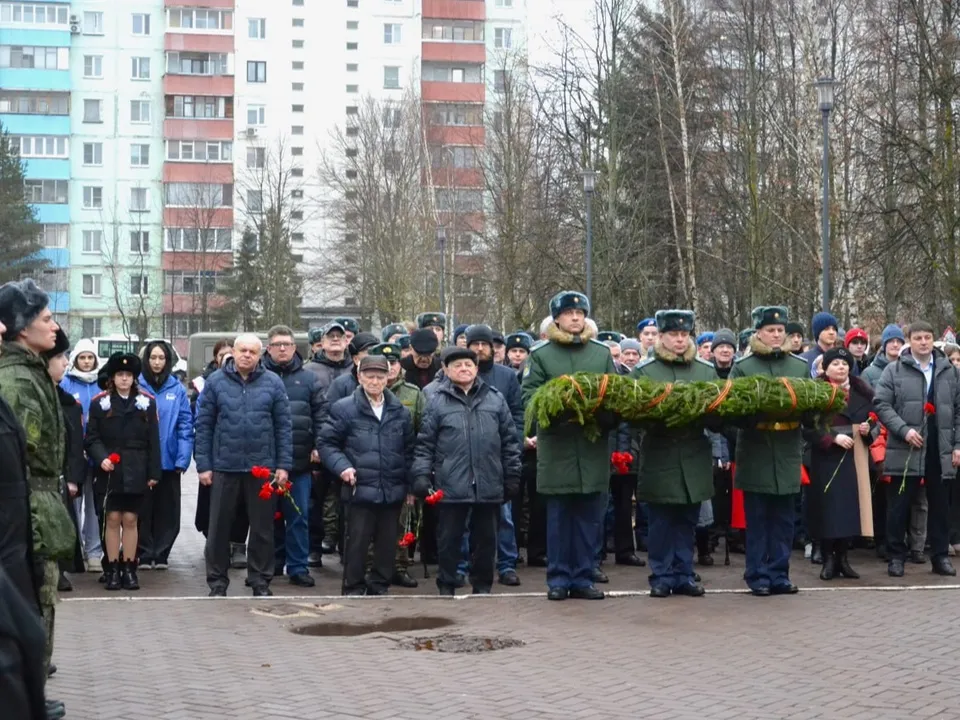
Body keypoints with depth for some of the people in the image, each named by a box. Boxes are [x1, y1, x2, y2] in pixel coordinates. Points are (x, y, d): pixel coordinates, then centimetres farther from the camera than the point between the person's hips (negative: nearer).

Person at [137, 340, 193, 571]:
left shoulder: (177, 389, 1)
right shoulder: (136, 386, -1)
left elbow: (185, 426, -1)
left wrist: (183, 459, -8)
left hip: (169, 461, 1)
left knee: (167, 510, 7)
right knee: (143, 509, 5)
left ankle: (161, 554, 18)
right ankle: (145, 554, 14)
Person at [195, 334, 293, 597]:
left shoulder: (273, 383, 1)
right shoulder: (216, 382, 1)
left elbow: (283, 426, 1)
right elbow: (203, 425, 2)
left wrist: (283, 465, -4)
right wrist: (203, 465, -3)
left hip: (262, 467, 0)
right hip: (225, 466, 0)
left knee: (262, 528, 8)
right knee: (219, 526, 7)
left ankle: (260, 581, 19)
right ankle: (217, 581, 17)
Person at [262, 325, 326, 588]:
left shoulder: (309, 379, 8)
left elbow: (320, 415, 7)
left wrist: (319, 446, -2)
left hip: (299, 460, 1)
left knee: (299, 515, 2)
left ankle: (298, 567, 8)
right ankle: (272, 563, 22)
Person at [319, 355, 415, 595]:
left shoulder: (400, 412, 11)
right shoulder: (344, 408, -2)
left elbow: (409, 449, 16)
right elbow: (327, 443, 0)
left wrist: (410, 484, 10)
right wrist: (342, 467, -15)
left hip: (393, 492, 4)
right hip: (359, 491, -4)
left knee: (387, 543, 10)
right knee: (357, 542, 1)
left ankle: (380, 588, 22)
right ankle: (354, 590, 12)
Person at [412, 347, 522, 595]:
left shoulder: (495, 398, 8)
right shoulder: (436, 401, 2)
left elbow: (510, 441, 10)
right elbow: (424, 444, 2)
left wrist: (513, 476, 7)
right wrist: (421, 475, -6)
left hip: (489, 484, 2)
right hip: (451, 486, -2)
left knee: (485, 537, 10)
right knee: (449, 538, 5)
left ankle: (482, 585, 22)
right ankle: (446, 585, 17)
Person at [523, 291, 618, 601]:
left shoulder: (602, 353, 11)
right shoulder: (540, 354, 4)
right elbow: (529, 395, -3)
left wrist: (609, 419, -8)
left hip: (594, 447, 2)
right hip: (556, 447, -2)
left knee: (590, 517, 5)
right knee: (558, 517, 4)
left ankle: (583, 578, 14)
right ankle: (558, 579, 12)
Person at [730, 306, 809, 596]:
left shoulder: (801, 366, 10)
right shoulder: (742, 367, 0)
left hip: (788, 453, 3)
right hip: (755, 452, -3)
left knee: (783, 519, 7)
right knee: (757, 519, 2)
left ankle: (779, 575, 14)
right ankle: (758, 576, 9)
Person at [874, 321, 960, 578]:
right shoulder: (894, 370, 2)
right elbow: (881, 404, -4)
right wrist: (904, 429, -15)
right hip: (905, 451, -2)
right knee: (899, 507, 1)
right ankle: (896, 556, 10)